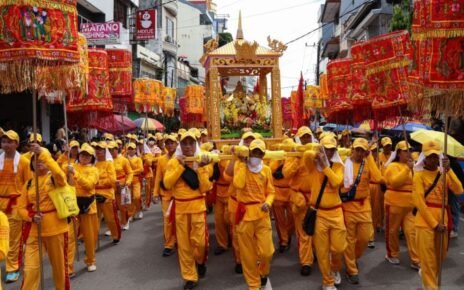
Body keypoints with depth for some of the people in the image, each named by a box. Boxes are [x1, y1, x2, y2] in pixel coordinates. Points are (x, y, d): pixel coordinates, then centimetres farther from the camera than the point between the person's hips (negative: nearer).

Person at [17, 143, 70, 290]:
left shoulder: (55, 178, -2)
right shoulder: (29, 183, 7)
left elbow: (60, 174, -28)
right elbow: (21, 207, 6)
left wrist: (43, 153, -32)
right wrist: (31, 216, -15)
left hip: (55, 227, -2)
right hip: (34, 229, 2)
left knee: (59, 264, 12)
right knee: (30, 268, -1)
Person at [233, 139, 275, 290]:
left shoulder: (266, 170, 5)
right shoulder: (241, 166, -2)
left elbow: (271, 191, 6)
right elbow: (238, 184, -19)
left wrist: (268, 203, -14)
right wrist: (243, 164, -14)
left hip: (262, 213, 1)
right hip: (245, 213, -1)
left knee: (266, 251, -3)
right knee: (247, 253, 7)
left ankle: (263, 273, 30)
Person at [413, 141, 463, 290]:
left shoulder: (443, 173, 7)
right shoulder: (419, 175, -8)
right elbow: (419, 202, -13)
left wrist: (448, 170, -18)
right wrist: (434, 223, -15)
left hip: (443, 218, 6)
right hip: (426, 220, -5)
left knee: (441, 255, 19)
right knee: (427, 256, 0)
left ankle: (426, 274, 44)